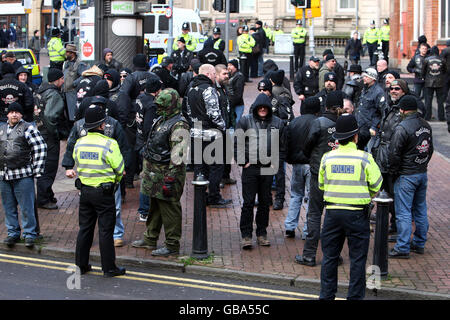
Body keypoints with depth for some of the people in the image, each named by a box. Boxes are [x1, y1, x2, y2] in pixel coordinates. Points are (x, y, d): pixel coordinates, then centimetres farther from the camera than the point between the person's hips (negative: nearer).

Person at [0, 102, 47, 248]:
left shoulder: (27, 128, -1)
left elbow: (41, 149, -4)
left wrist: (36, 171, -7)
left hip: (23, 175, -5)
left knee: (26, 207, -3)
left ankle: (29, 234, 5)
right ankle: (13, 233, 19)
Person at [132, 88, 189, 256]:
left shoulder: (178, 126, -18)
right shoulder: (161, 120, 13)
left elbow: (177, 155, -22)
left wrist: (169, 180, -24)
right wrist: (147, 170, 23)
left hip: (167, 173, -10)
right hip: (154, 172, 10)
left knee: (169, 208, -2)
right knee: (154, 206, 18)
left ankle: (172, 245, 6)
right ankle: (150, 239, 30)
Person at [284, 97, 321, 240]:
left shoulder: (293, 123, 5)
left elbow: (287, 142, 9)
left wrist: (288, 159, 18)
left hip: (297, 164, 4)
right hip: (312, 164, -4)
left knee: (296, 195, 18)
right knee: (311, 196, 2)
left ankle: (290, 227, 12)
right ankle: (308, 231, 1)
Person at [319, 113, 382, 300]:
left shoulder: (327, 158, 1)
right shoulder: (364, 158, -8)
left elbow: (321, 185, 12)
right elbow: (376, 185, -3)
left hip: (332, 212, 3)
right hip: (357, 213, -3)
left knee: (329, 256, 12)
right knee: (357, 258, 6)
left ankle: (326, 295, 16)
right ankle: (355, 296, 9)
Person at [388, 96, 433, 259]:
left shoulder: (402, 128, -18)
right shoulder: (426, 126, 6)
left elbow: (394, 154, -17)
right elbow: (430, 149, 16)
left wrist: (394, 172, -4)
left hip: (406, 176, -8)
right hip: (423, 173, 8)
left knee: (403, 213, -3)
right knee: (420, 209, 16)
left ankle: (403, 248, -1)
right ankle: (419, 244, 24)